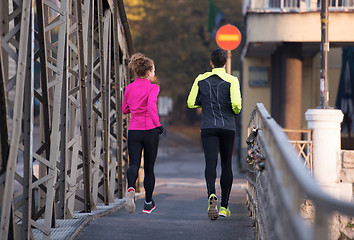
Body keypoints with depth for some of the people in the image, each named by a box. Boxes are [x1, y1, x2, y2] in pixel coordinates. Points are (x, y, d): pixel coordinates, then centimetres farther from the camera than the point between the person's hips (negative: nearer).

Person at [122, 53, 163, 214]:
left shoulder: (129, 88, 7)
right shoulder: (152, 88, -7)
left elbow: (124, 110, 17)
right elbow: (151, 105, -25)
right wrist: (157, 124, -17)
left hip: (133, 131, 3)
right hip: (149, 131, -3)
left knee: (134, 164, -4)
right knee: (149, 167, 10)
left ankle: (131, 188, -37)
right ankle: (148, 203, 19)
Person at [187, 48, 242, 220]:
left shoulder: (201, 80, 5)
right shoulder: (231, 80, -3)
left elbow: (191, 103, 5)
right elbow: (236, 104, -13)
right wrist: (236, 111, 9)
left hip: (208, 128, 0)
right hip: (228, 127, 0)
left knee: (211, 163, -8)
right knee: (226, 164, 11)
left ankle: (212, 195, -36)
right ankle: (224, 206, 13)